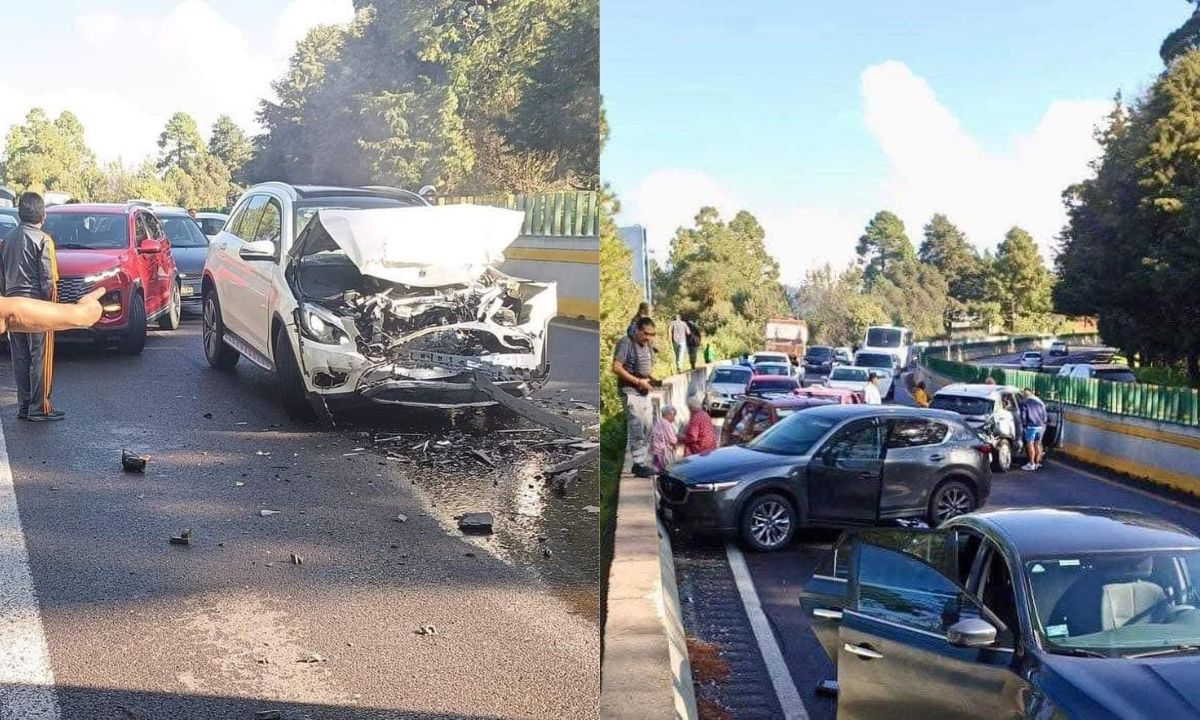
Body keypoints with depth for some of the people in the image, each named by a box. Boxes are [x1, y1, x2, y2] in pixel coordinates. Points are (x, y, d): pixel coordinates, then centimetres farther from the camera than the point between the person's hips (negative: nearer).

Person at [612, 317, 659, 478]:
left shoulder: (647, 345, 12)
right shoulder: (626, 343, -13)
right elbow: (616, 368, -19)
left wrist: (652, 379, 1)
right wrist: (638, 381, -20)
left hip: (645, 392, 8)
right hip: (630, 391, -8)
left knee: (648, 428, 10)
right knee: (637, 429, -9)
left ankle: (642, 461, 18)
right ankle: (638, 464, -4)